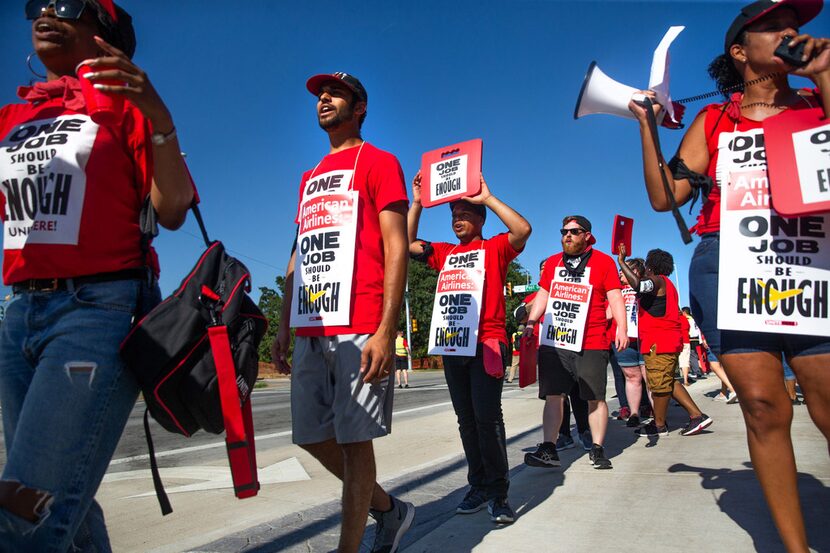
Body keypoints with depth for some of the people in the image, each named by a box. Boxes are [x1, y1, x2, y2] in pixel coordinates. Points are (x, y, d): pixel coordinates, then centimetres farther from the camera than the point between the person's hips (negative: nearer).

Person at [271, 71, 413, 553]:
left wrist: (387, 331, -17)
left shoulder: (379, 162, 3)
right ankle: (389, 509, 30)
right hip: (311, 330, 8)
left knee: (353, 439, -2)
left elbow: (396, 248, -7)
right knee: (311, 435, 10)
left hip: (359, 330, -7)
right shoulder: (310, 178, 24)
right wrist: (285, 327, 16)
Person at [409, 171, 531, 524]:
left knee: (487, 417, -10)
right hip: (451, 345, 6)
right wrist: (417, 203, 9)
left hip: (486, 343, -5)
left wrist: (488, 198, -10)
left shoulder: (494, 248, 4)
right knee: (466, 419, 10)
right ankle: (479, 486, 20)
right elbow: (407, 244, 15)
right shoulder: (444, 253, 17)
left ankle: (498, 493, 1)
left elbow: (523, 229, -14)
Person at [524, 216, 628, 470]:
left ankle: (597, 449, 17)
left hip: (591, 344, -3)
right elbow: (542, 296, 18)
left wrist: (622, 327, -16)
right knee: (553, 396, 2)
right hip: (553, 343, 3)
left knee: (595, 398, 4)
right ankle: (548, 449, 6)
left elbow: (615, 297, -3)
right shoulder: (552, 262, 15)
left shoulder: (603, 261, 3)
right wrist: (530, 323, 8)